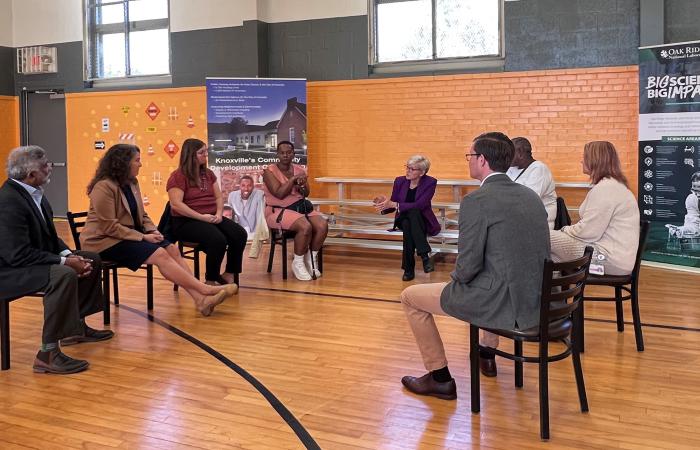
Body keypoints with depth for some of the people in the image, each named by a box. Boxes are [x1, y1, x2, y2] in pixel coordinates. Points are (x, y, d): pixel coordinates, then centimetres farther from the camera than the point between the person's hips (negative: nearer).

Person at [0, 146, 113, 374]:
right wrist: (64, 262, -26)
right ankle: (48, 354, -29)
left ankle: (76, 325, 24)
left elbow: (48, 236, 12)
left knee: (91, 260, 15)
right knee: (64, 275, -35)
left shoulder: (32, 192, 4)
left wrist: (68, 254, -7)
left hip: (34, 260, 11)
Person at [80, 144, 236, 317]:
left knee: (171, 249, -15)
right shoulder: (104, 187, -17)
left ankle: (200, 298, -25)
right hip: (105, 241, -8)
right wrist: (143, 237, -20)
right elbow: (109, 227, -21)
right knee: (159, 255, -25)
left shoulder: (132, 183, 9)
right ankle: (205, 289, -25)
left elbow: (142, 215, 15)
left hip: (130, 234, 8)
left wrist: (152, 230, -6)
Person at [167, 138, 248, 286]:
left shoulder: (208, 173, 16)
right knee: (218, 240, -33)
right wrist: (202, 217, -21)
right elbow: (176, 204, -17)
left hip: (212, 218, 7)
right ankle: (211, 282, -15)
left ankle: (228, 275, -4)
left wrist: (219, 214, -7)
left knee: (240, 234, -17)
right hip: (186, 221, -7)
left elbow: (219, 197, 15)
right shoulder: (178, 176, -7)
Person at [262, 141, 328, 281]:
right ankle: (298, 263, -12)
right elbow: (280, 194, -18)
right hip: (278, 211, -6)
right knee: (305, 227, -33)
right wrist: (293, 179, -14)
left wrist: (302, 186, -9)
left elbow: (306, 194, 13)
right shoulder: (270, 171, -6)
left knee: (323, 225, -21)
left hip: (300, 207, 6)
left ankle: (311, 260, -3)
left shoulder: (299, 170, 12)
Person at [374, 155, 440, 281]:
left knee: (412, 212, -37)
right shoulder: (400, 181, 0)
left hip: (423, 221, -2)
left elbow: (420, 205, -23)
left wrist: (395, 204, -31)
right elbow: (393, 203, 4)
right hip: (404, 219, 2)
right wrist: (385, 202, -21)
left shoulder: (430, 183, -11)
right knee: (407, 224, -36)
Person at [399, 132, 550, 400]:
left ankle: (440, 378, 17)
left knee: (410, 297, 10)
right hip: (535, 298, 8)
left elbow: (468, 266, -17)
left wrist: (457, 277, 7)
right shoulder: (531, 196, 7)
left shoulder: (476, 201, -17)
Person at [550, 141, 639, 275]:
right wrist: (567, 231, 8)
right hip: (615, 252, 10)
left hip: (610, 258, -10)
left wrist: (565, 230, -2)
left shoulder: (605, 188, -17)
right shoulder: (613, 184, 17)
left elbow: (588, 232, -20)